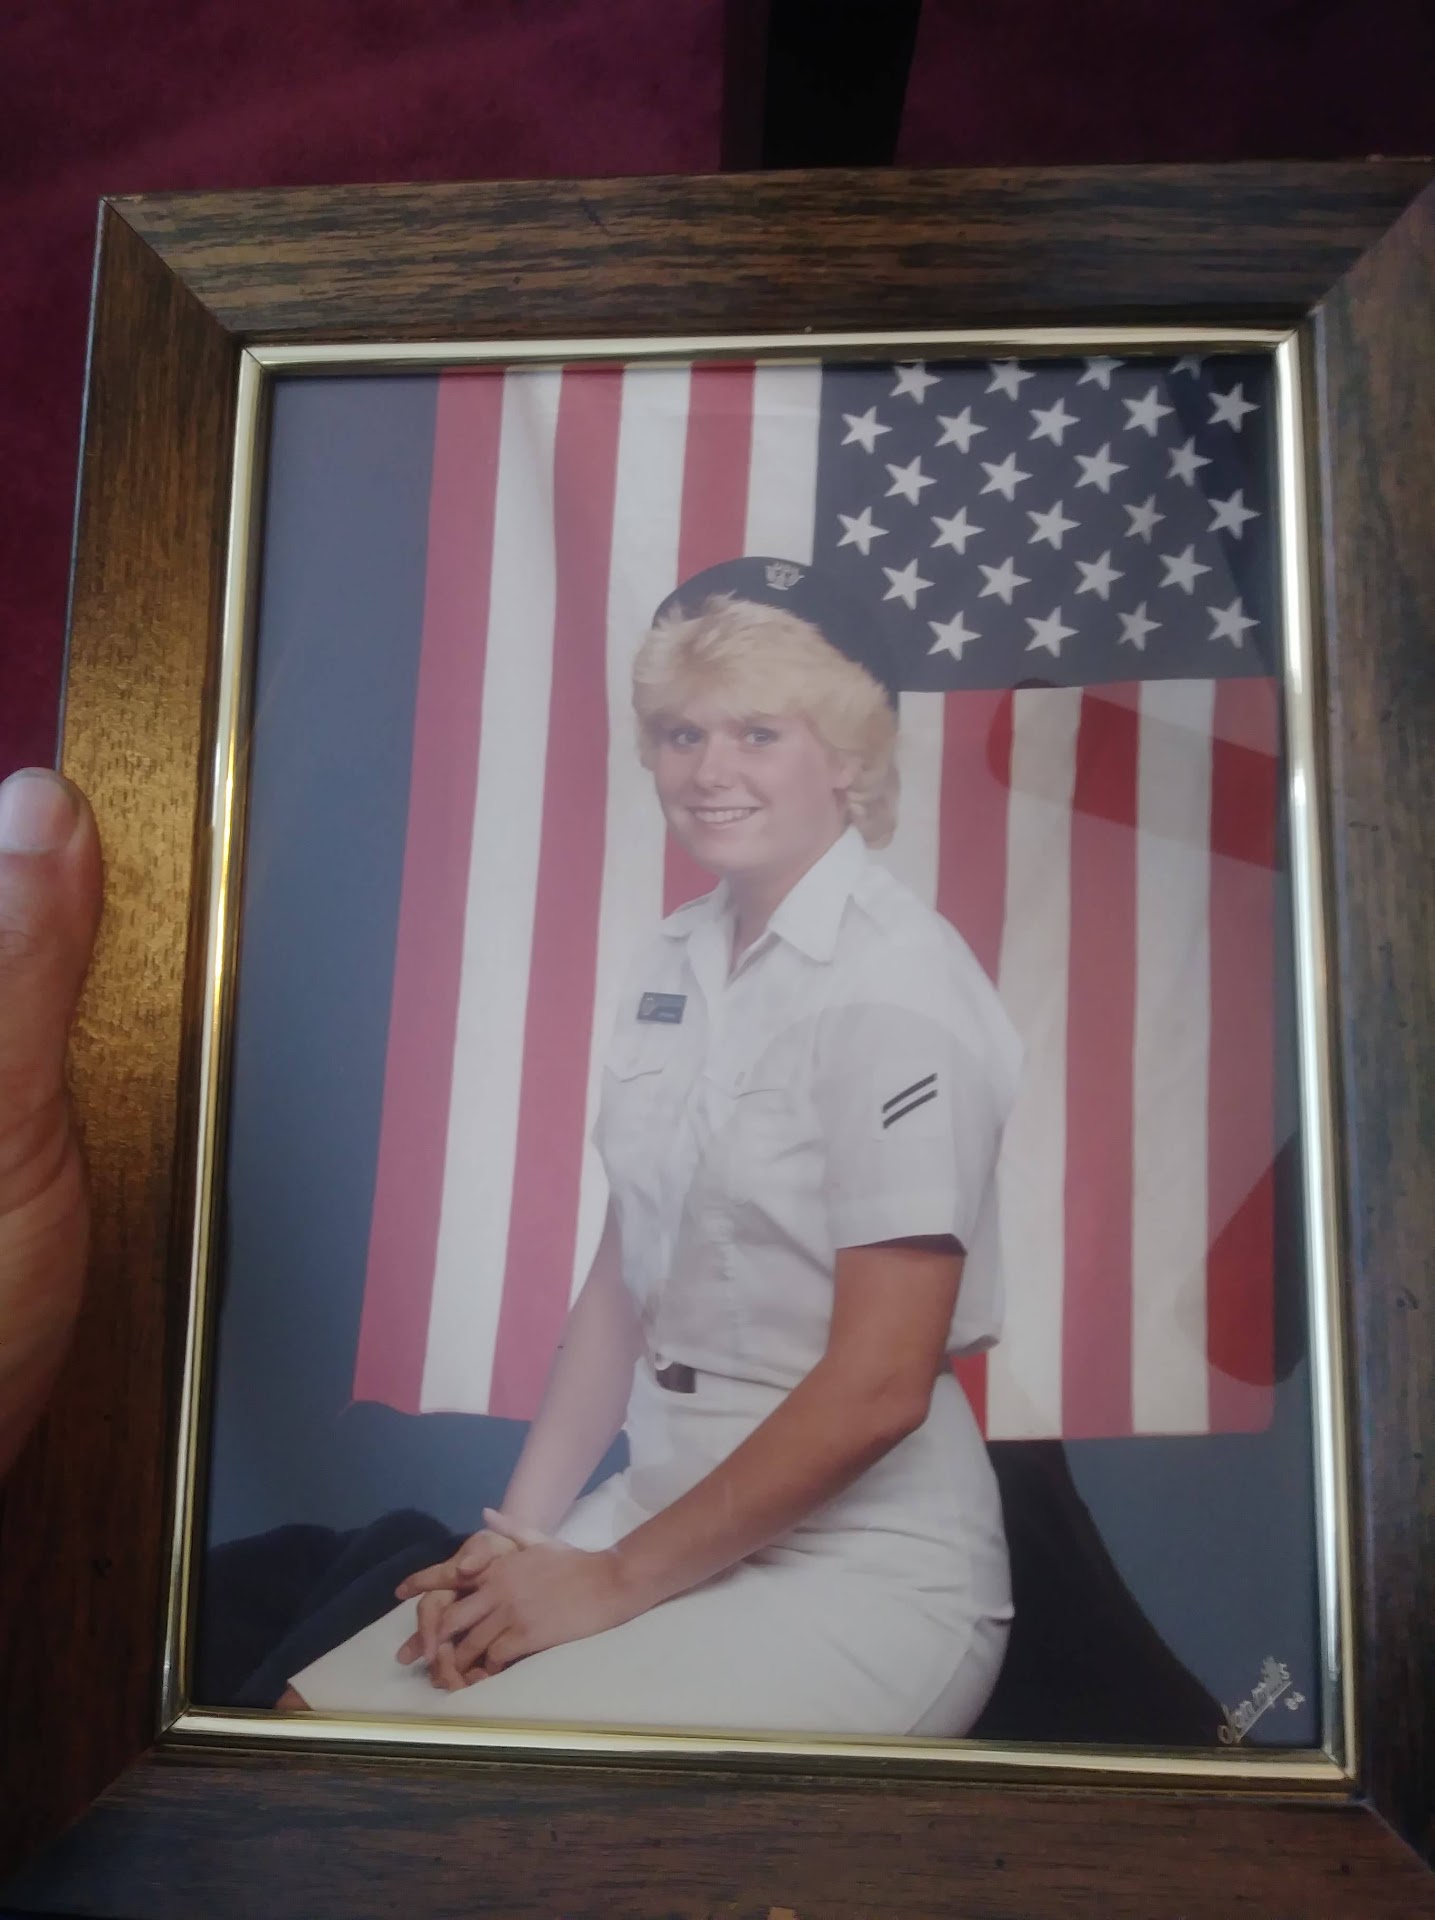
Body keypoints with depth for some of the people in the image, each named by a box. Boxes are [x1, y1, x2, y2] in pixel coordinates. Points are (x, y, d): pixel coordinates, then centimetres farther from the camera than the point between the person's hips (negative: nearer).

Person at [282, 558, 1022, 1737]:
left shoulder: (896, 981, -18)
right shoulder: (676, 961, 5)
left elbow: (878, 1388, -20)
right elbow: (623, 1281, 7)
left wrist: (614, 1579, -11)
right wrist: (520, 1535, -2)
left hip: (857, 1560, -6)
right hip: (667, 1501, 6)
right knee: (316, 1710, -3)